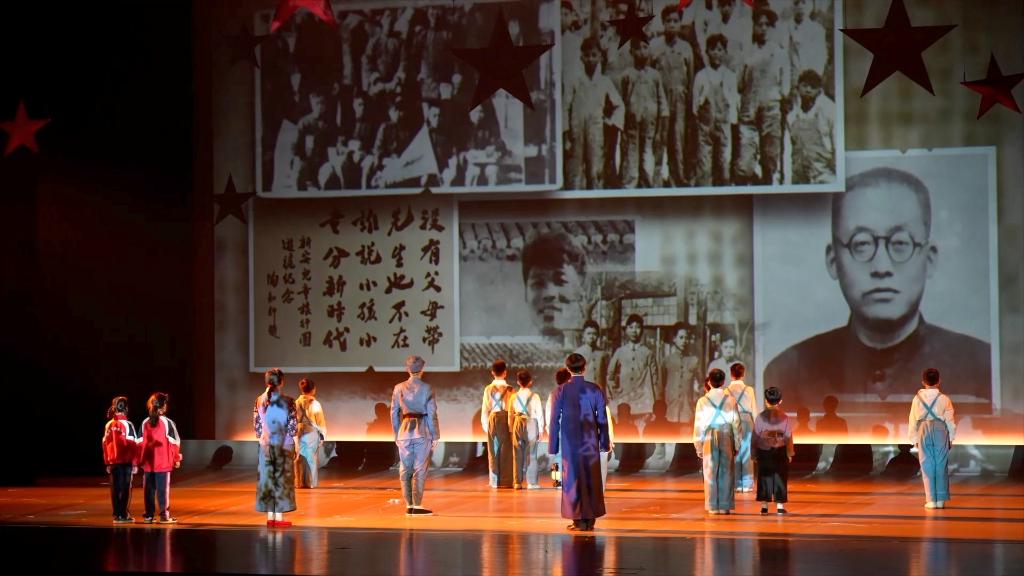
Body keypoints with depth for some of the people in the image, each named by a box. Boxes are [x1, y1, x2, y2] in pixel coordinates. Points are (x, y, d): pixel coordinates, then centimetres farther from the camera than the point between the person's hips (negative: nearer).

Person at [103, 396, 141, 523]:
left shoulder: (109, 425, 5)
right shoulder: (128, 425, -10)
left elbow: (105, 444, 7)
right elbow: (133, 445, -12)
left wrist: (107, 463, 14)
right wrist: (135, 463, -6)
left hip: (113, 462, 5)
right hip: (126, 461, -5)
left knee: (115, 488, 8)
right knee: (126, 488, 0)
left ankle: (116, 515, 10)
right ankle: (123, 515, -2)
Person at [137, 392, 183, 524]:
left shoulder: (145, 423, 4)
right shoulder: (168, 423, -7)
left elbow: (141, 443, 6)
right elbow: (175, 442, -5)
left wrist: (139, 461, 13)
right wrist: (177, 459, 4)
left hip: (148, 462, 4)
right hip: (163, 463, -4)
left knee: (149, 488, 9)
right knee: (163, 488, -1)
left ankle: (149, 515, 12)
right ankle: (164, 515, -1)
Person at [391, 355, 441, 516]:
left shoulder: (398, 388, 3)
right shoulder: (427, 389, -6)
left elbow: (394, 413, 7)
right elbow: (432, 414, -5)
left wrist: (396, 435, 15)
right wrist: (435, 436, 1)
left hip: (404, 431, 3)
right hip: (422, 431, -3)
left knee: (405, 470, 9)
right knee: (420, 470, 0)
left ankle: (409, 505, 11)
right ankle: (417, 505, -3)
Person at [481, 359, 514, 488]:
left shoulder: (488, 389, -1)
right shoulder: (509, 389, -6)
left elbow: (485, 408, 0)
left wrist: (485, 424, 8)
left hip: (493, 419, 2)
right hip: (505, 419, -2)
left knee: (494, 450, 9)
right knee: (506, 450, 3)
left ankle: (495, 481, 10)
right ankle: (506, 481, 1)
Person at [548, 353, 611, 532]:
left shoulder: (561, 391, -4)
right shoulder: (595, 390, -1)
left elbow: (554, 419, -3)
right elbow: (602, 418, 2)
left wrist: (553, 445, 3)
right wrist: (604, 442, 11)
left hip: (570, 442, -1)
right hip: (590, 442, 1)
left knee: (573, 478, 5)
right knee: (592, 478, 9)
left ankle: (579, 519, 3)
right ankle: (591, 518, 10)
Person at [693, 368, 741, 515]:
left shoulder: (703, 401, -5)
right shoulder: (730, 401, -2)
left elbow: (698, 425, -2)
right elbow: (736, 424, 2)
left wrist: (698, 446, 7)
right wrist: (736, 445, 11)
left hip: (709, 439, -1)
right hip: (727, 438, 1)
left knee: (710, 474, 6)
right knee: (726, 473, 6)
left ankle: (713, 507, 6)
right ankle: (725, 506, 6)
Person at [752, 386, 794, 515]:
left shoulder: (761, 416, -6)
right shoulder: (784, 417, -4)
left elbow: (756, 436, -2)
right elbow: (788, 436, 0)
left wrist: (754, 453, 6)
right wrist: (790, 453, 10)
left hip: (764, 452, 0)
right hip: (780, 451, 0)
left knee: (764, 476, 7)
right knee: (780, 477, 6)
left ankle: (764, 505, 5)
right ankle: (780, 505, 5)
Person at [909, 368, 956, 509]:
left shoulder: (917, 398, 0)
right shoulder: (944, 399, -3)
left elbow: (913, 420, 4)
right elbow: (950, 420, 1)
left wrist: (914, 439, 12)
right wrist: (951, 438, 12)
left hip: (924, 432, 0)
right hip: (940, 431, 0)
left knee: (927, 466, 4)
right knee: (941, 465, 5)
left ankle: (931, 500, 1)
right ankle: (941, 499, 5)